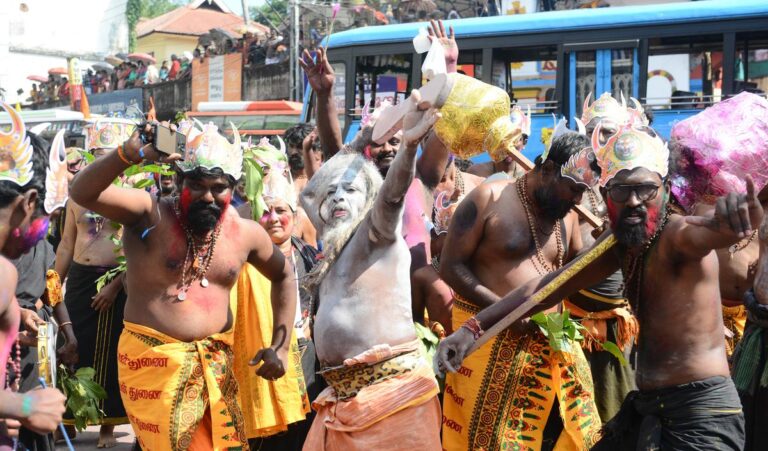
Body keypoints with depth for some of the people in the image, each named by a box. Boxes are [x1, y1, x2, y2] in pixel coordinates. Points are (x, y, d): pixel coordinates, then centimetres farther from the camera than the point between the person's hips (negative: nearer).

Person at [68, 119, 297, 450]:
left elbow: (284, 276, 19)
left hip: (216, 364, 5)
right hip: (153, 361, -4)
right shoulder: (150, 214, -11)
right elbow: (82, 193, -26)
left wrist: (280, 346, 10)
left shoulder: (246, 233, 2)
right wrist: (129, 154, -42)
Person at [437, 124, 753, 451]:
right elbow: (546, 286, 11)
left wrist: (734, 217, -66)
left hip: (702, 412, -8)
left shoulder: (679, 234, -18)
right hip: (648, 406, 8)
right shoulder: (619, 244, 6)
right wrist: (475, 327, 3)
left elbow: (710, 231, -42)